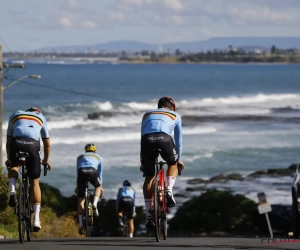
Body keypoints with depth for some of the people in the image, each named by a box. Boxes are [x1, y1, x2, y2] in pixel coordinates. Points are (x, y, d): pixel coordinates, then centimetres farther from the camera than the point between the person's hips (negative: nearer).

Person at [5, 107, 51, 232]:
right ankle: (36, 220, 6)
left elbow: (8, 141, 30)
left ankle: (12, 190, 4)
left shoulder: (15, 115, 32)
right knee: (34, 183, 12)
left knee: (13, 166, 34)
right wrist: (46, 159, 43)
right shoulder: (41, 118, 30)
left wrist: (9, 158, 38)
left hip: (16, 143, 0)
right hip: (33, 144, 0)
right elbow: (47, 144, 30)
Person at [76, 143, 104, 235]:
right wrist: (101, 186, 49)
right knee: (97, 186, 33)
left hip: (82, 172, 1)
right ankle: (95, 204, 3)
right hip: (92, 171, -1)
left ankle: (81, 224, 5)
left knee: (81, 199, 12)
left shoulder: (80, 156, 36)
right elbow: (100, 173, 38)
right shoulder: (99, 157, 33)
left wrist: (77, 186, 47)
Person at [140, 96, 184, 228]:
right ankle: (169, 190, 5)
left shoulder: (147, 114, 39)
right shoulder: (175, 115, 33)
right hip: (164, 138, -2)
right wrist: (179, 159, 50)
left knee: (149, 177, 16)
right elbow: (178, 139, 39)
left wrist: (142, 161, 46)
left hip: (147, 139, 2)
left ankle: (148, 215, 11)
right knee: (173, 164, 30)